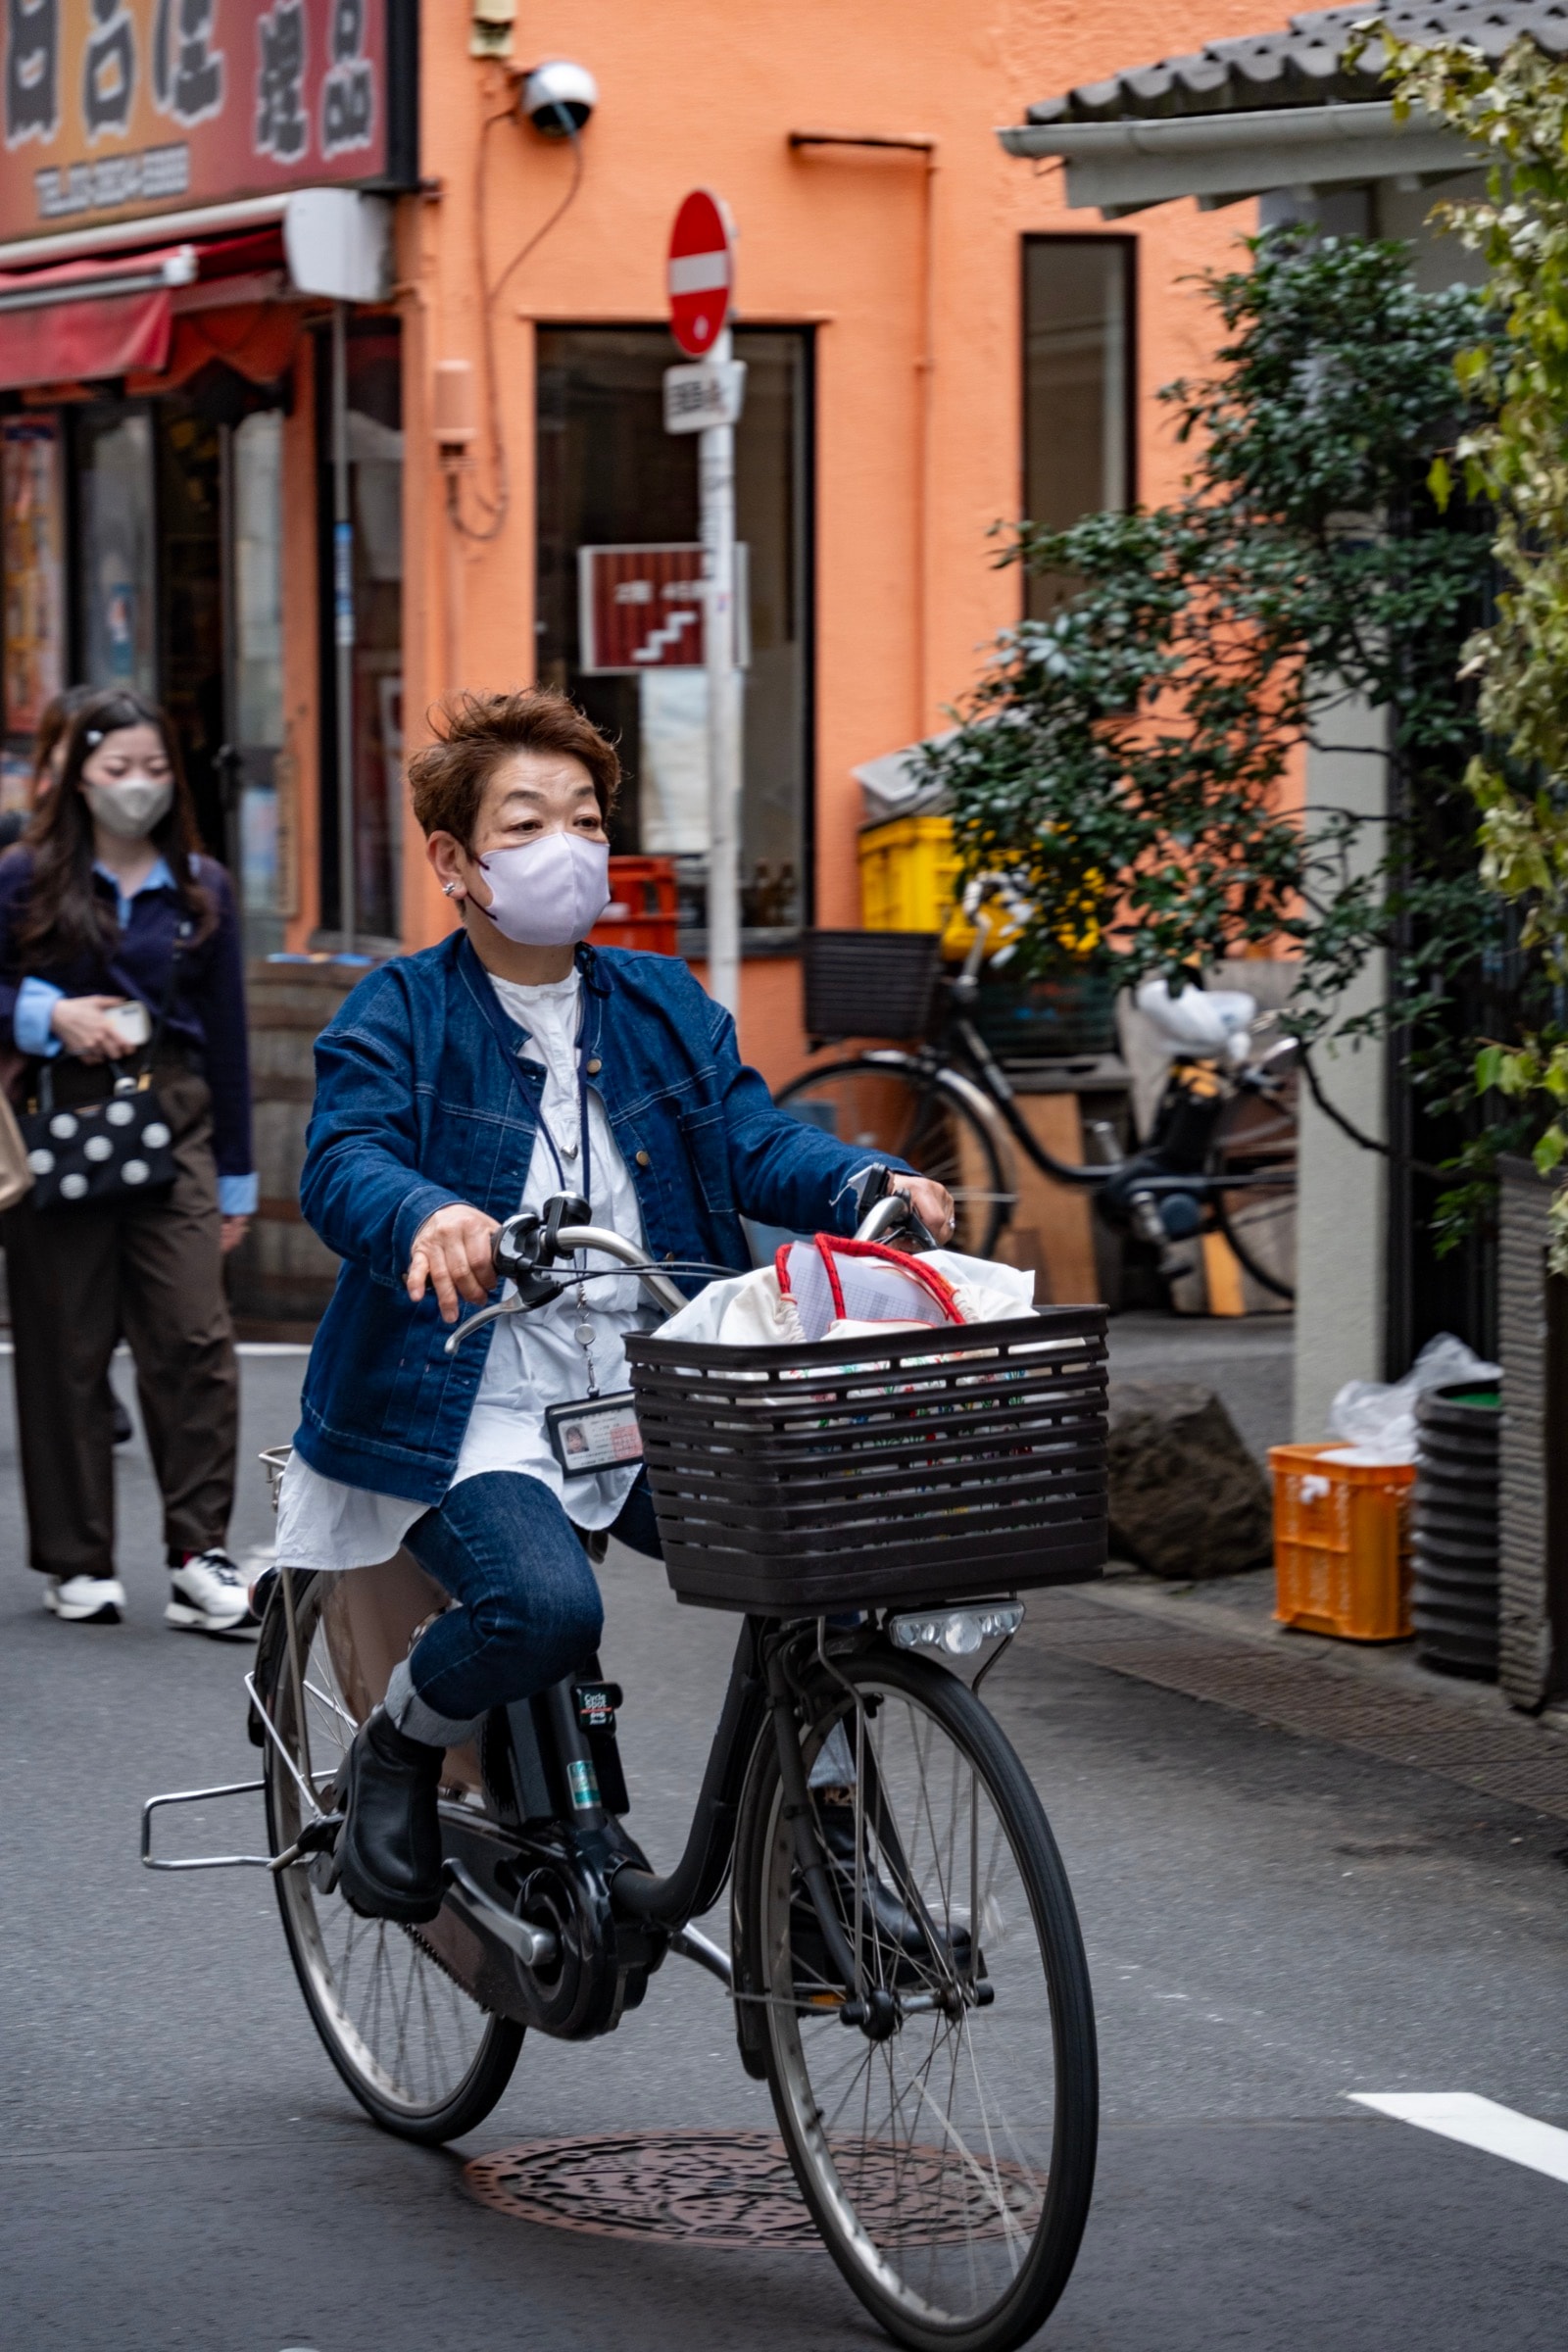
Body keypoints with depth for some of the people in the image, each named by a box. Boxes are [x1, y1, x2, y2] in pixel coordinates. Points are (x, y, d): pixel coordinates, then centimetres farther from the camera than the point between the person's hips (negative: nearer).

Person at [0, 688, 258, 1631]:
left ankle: (201, 1561, -9)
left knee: (196, 1339, -10)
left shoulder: (200, 888, 11)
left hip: (172, 1126, 1)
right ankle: (78, 1562, 12)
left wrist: (236, 1177, 12)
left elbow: (226, 1033, 13)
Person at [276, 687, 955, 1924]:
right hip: (474, 1412, -5)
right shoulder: (400, 1014, 0)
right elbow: (342, 1165, -16)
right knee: (543, 1604, -32)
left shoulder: (665, 1004, 14)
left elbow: (755, 1140, 4)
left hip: (650, 1402, 5)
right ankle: (397, 1751, 2)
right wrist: (431, 1213, -39)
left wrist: (864, 1185, -18)